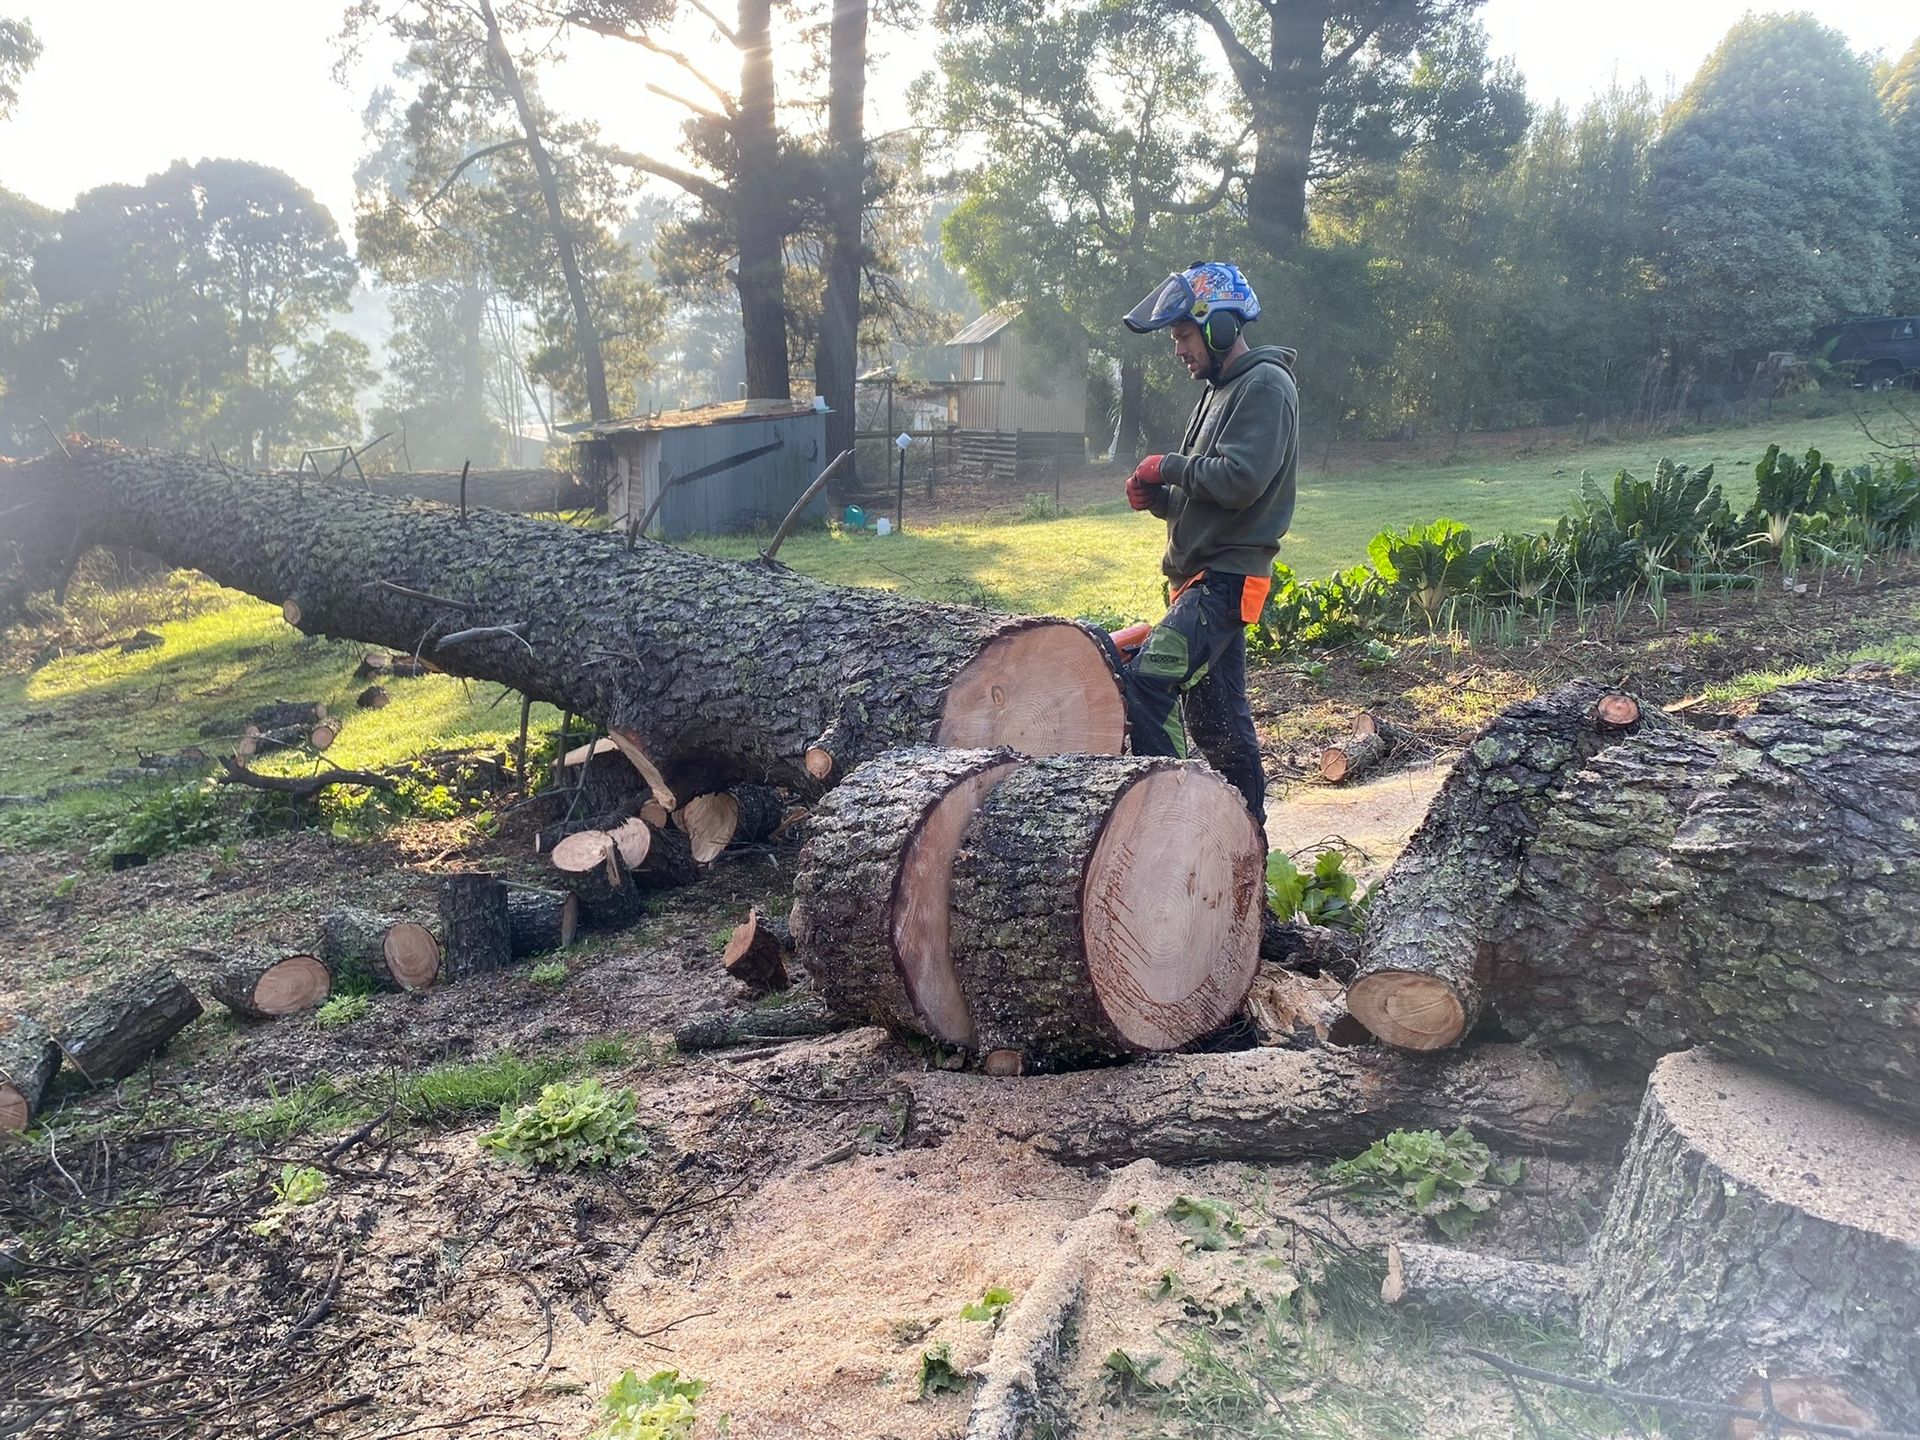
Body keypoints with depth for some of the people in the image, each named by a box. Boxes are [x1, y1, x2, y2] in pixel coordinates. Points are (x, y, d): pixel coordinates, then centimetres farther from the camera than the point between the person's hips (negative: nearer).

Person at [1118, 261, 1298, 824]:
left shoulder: (1265, 385, -10)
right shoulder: (1223, 388, 21)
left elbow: (1239, 480, -23)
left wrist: (1169, 467, -10)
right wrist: (1156, 497, 3)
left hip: (1226, 577, -10)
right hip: (1204, 576, 10)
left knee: (1146, 685, -21)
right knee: (1216, 716, 13)